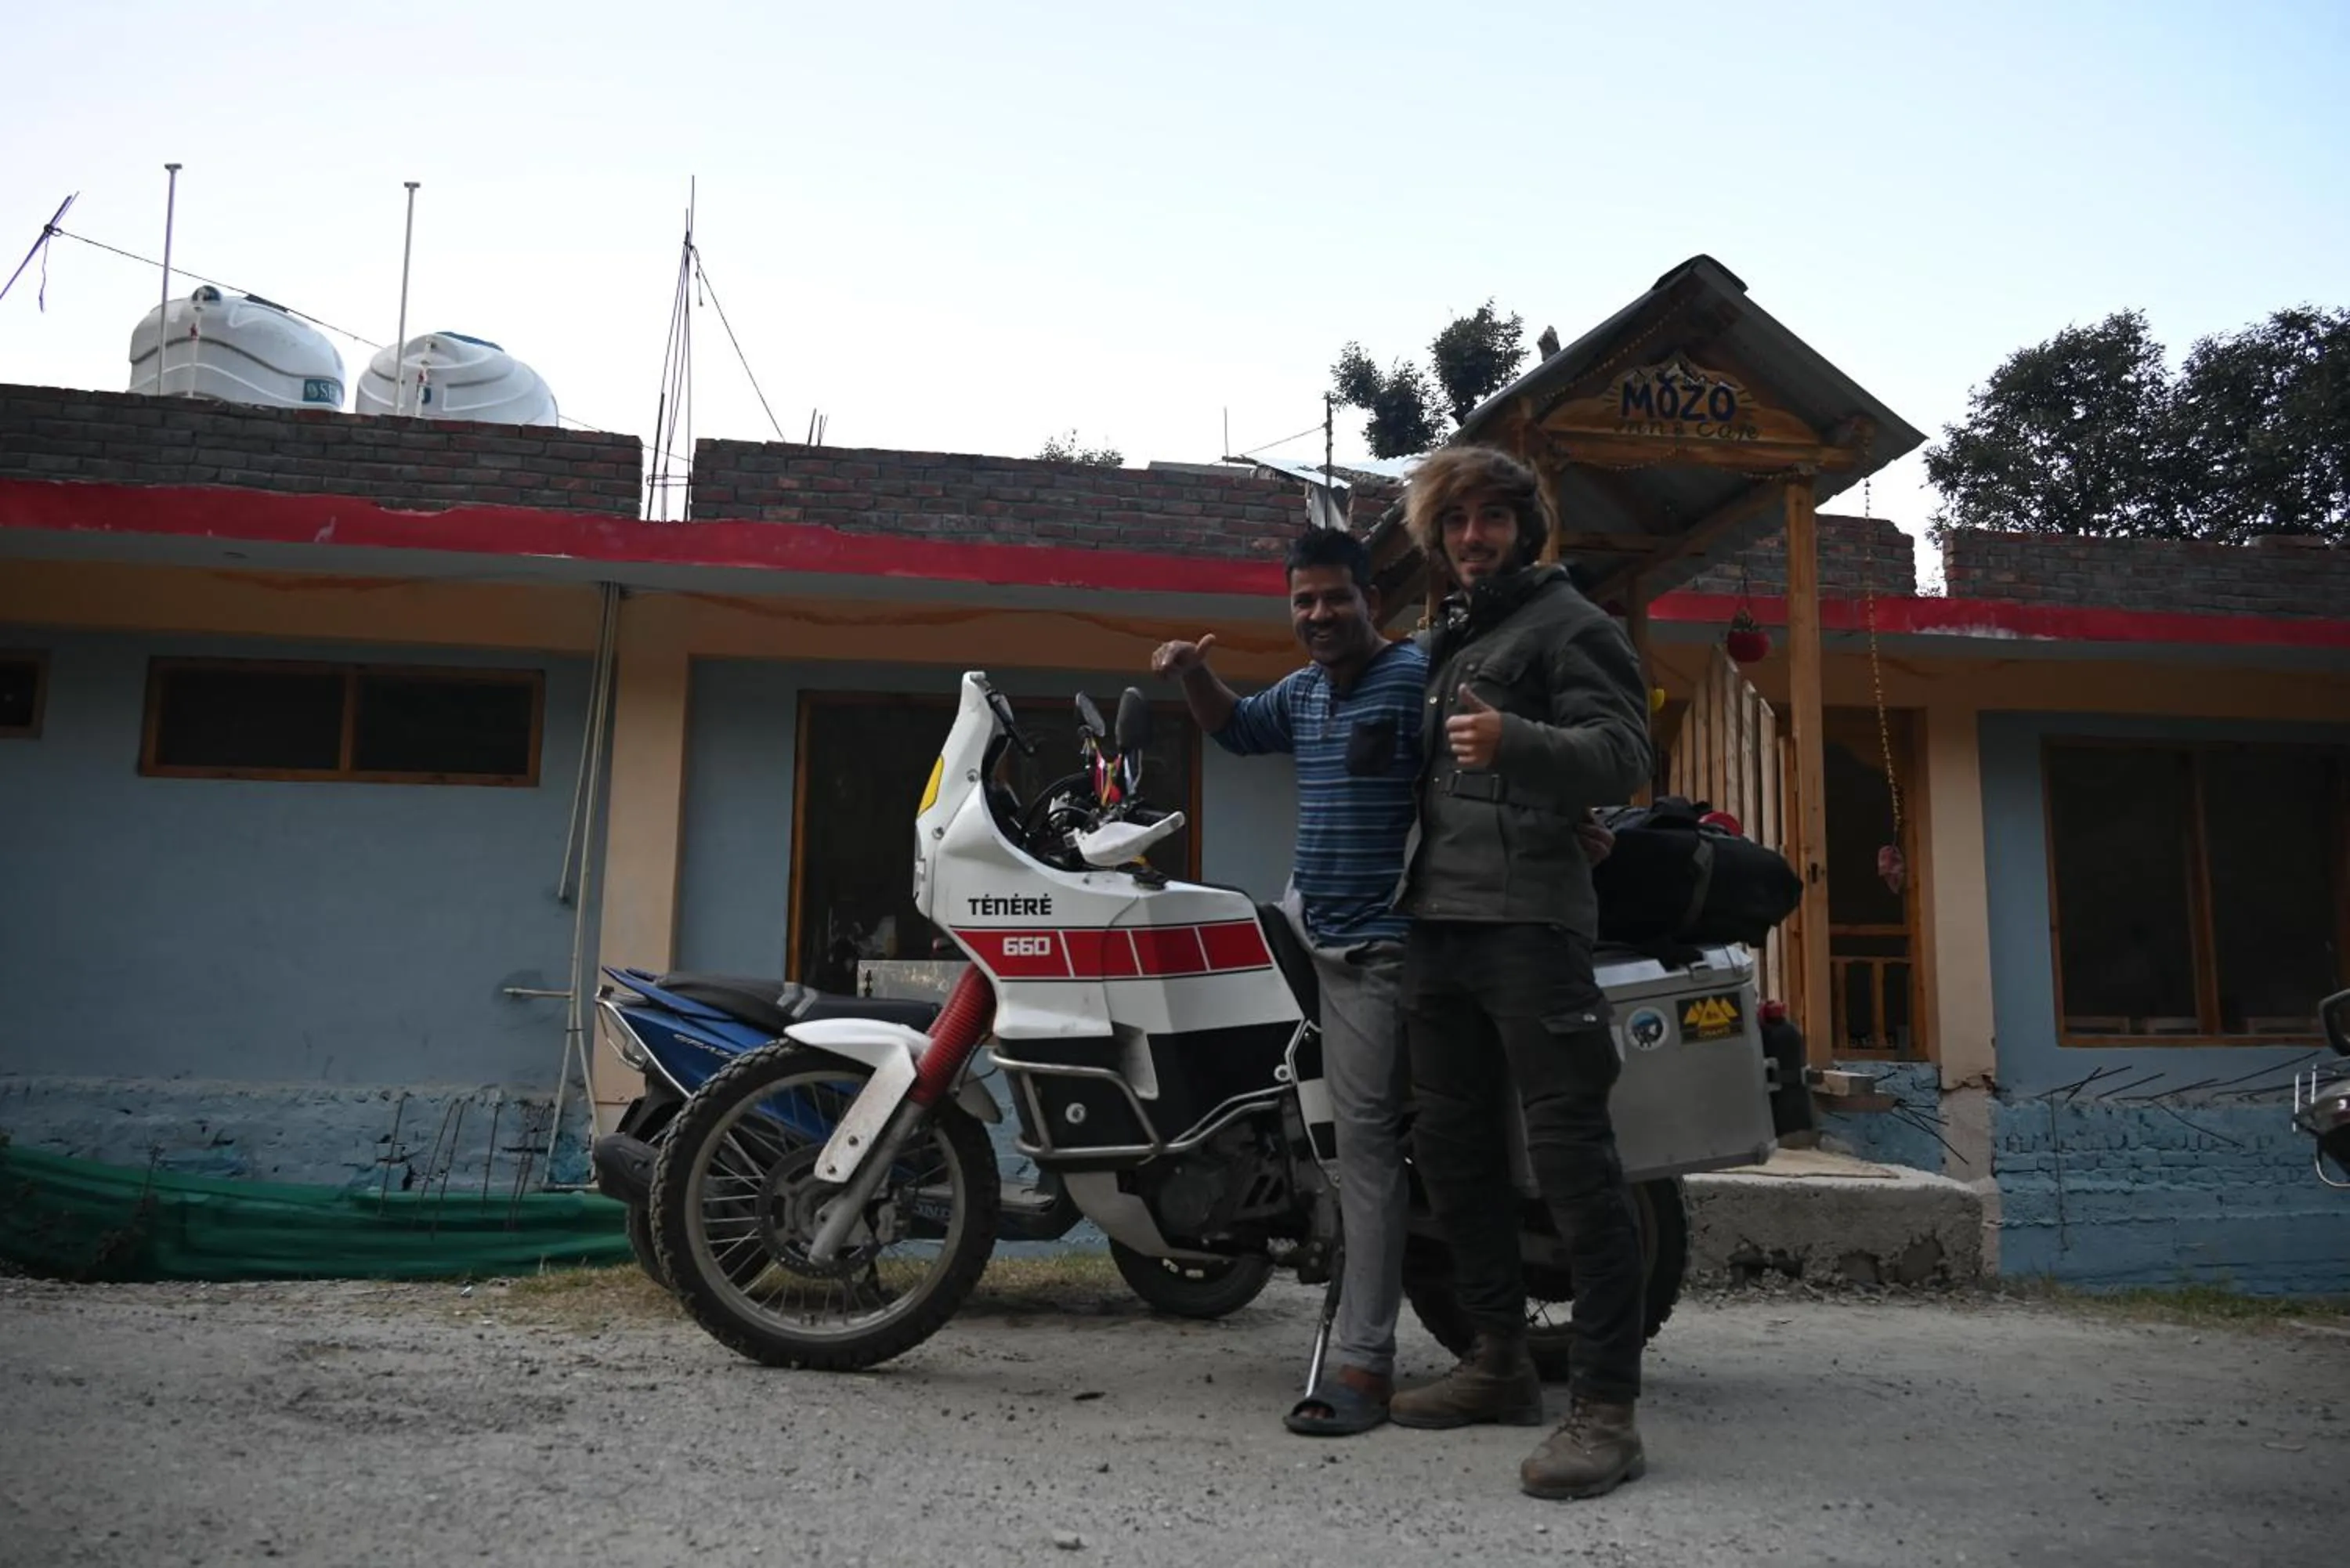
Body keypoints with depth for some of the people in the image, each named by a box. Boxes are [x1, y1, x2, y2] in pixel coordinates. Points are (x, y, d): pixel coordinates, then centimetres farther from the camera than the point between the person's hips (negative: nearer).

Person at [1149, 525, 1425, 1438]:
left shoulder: (1418, 677, -14)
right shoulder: (1302, 690, 12)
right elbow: (1237, 731, 30)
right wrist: (1191, 675, 13)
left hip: (1372, 948, -9)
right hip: (1305, 917, 9)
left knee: (1366, 1139, -8)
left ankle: (1364, 1363, -1)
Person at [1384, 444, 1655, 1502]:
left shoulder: (1570, 623, -1)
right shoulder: (1444, 640, 25)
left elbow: (1623, 752, -16)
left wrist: (1516, 744, -31)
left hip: (1529, 921, -9)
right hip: (1437, 920, 9)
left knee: (1572, 1157, -10)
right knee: (1454, 1152, 12)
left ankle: (1605, 1406, -6)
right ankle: (1500, 1360, 24)